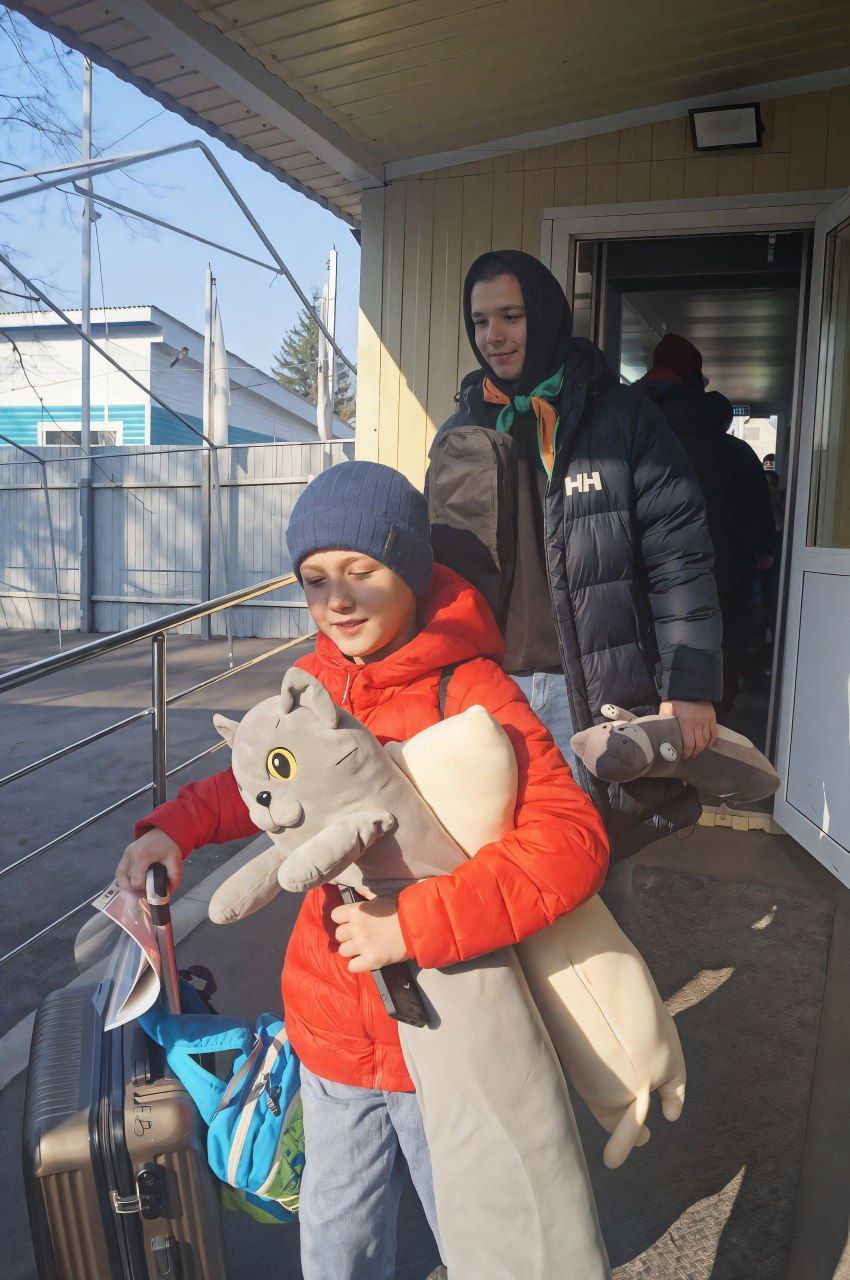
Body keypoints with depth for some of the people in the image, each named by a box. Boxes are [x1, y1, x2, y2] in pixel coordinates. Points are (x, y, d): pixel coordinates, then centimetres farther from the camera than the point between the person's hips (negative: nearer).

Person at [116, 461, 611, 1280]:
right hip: (333, 1032, 5)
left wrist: (414, 923, -34)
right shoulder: (316, 681, -4)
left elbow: (572, 842, -31)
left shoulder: (473, 695, -23)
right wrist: (176, 827, -2)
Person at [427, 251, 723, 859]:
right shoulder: (459, 436, 10)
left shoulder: (621, 415, 0)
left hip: (596, 683, -3)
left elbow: (679, 555, -6)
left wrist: (691, 685, -13)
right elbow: (442, 567, 15)